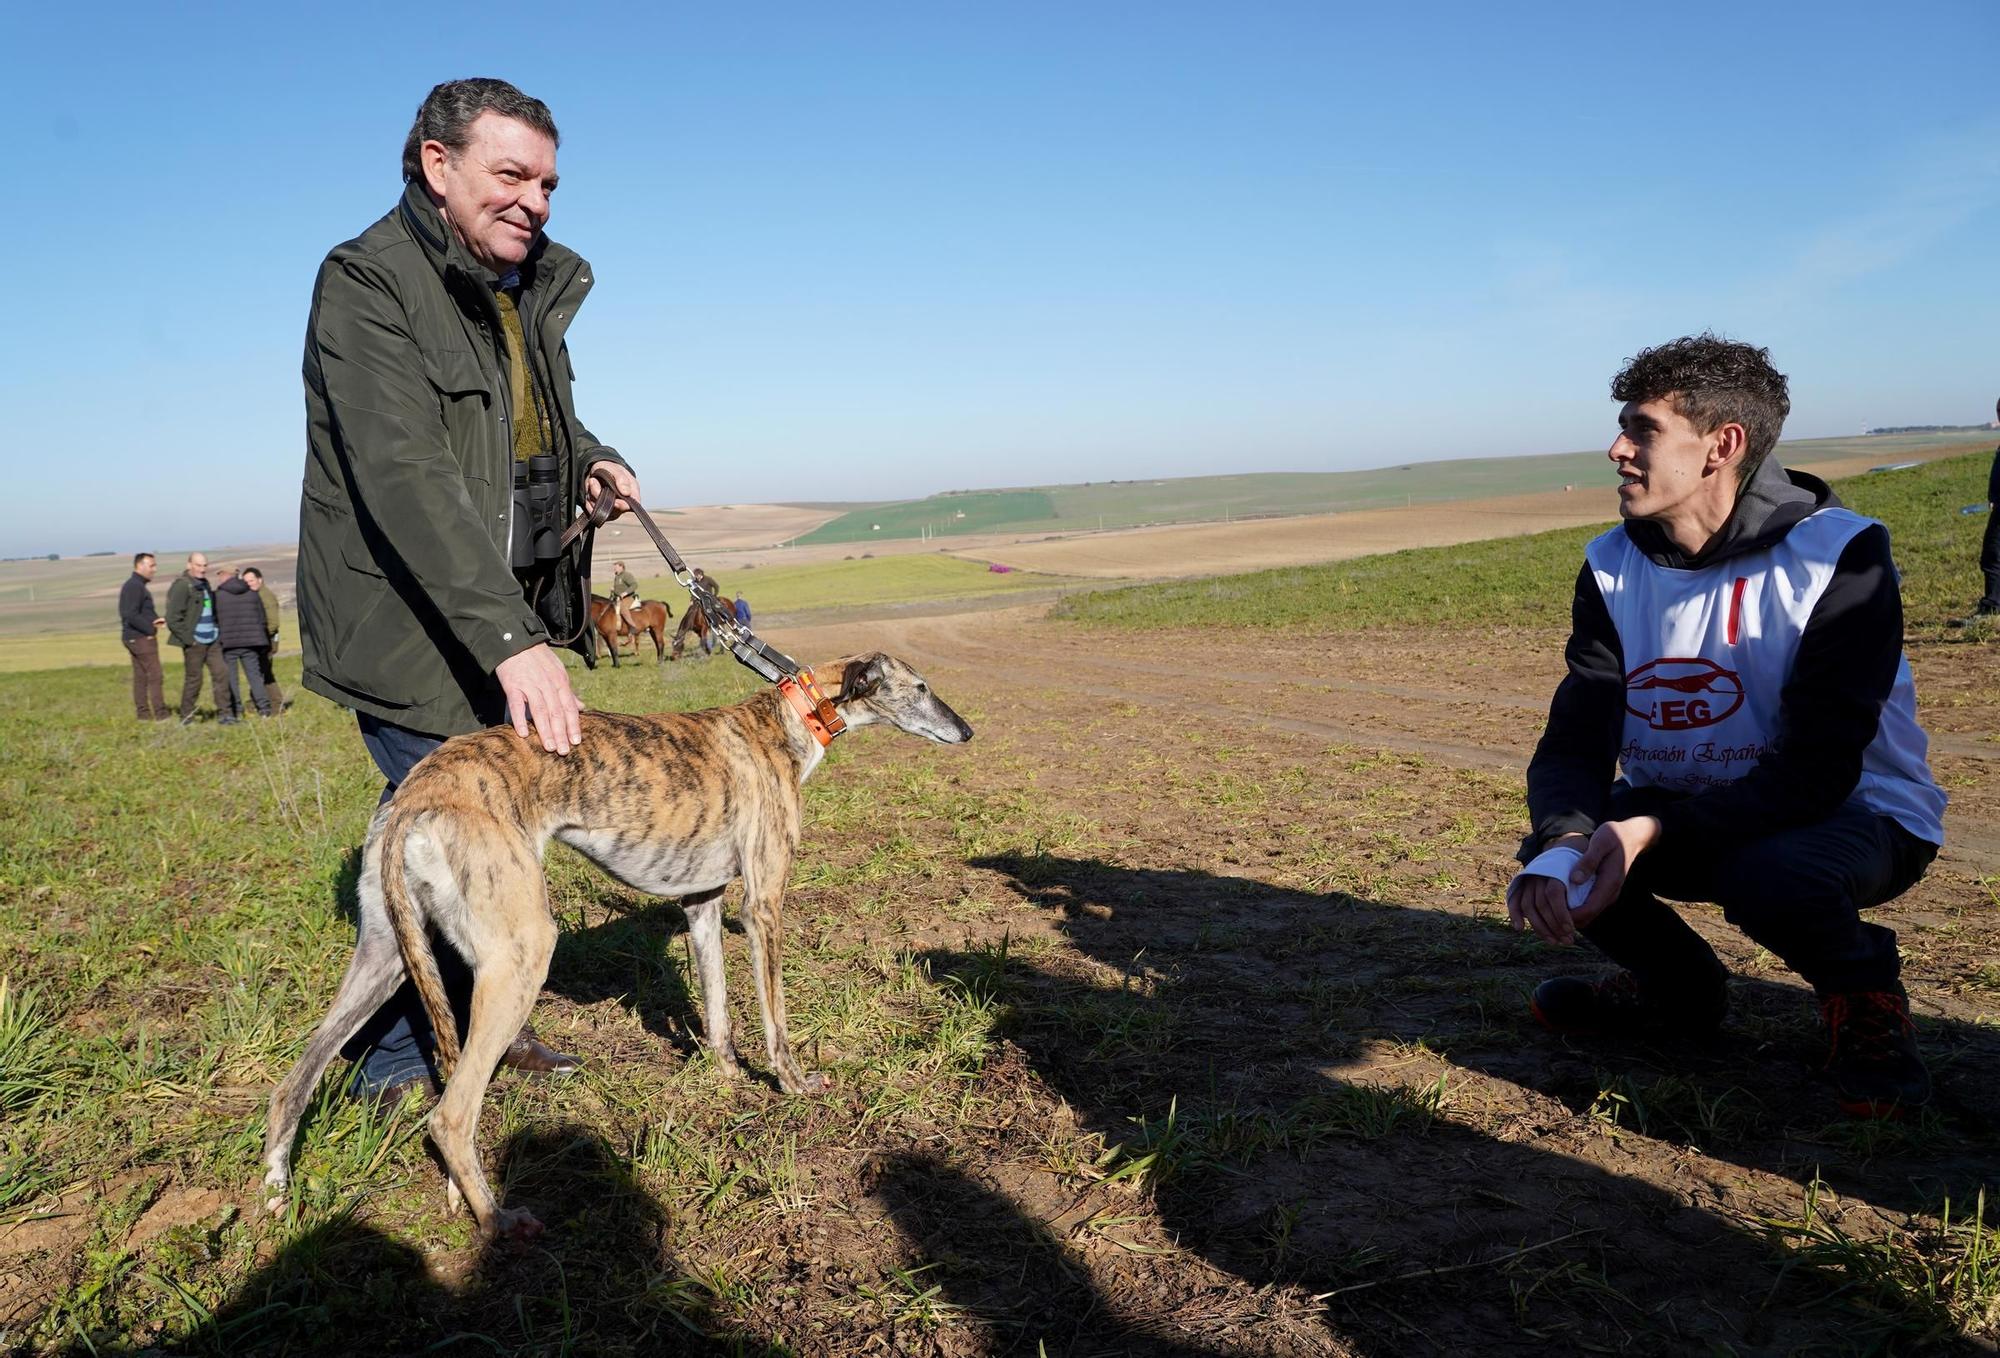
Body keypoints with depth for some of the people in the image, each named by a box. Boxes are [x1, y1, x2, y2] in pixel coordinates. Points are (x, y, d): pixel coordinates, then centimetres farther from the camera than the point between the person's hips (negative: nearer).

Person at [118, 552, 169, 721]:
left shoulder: (137, 585, 18)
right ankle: (160, 714, -10)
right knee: (154, 675, -10)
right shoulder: (135, 586, -14)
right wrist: (150, 629, -16)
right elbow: (131, 615, -22)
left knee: (140, 677, 10)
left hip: (134, 638, 10)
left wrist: (156, 619, 5)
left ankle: (143, 713, 13)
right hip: (142, 638, -10)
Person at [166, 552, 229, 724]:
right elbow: (173, 618, -15)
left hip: (211, 640, 7)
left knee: (221, 674, 2)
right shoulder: (181, 586, -11)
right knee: (193, 679, -1)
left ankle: (224, 713, 5)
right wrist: (188, 639, -15)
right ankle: (186, 718, 10)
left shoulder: (204, 584, 15)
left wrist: (216, 629, 14)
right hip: (195, 642, -7)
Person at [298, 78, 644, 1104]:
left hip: (507, 617, 8)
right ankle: (395, 1065, 14)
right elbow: (404, 473, -29)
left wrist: (589, 461, 2)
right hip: (408, 623, -7)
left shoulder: (531, 290, 9)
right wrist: (510, 638, -38)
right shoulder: (367, 281, -16)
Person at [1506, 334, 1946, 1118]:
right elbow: (1575, 743, -12)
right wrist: (1563, 842, -34)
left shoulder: (1840, 554, -20)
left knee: (1771, 877, -37)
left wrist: (1651, 831, -36)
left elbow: (1815, 771, -25)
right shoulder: (1613, 567, -6)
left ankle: (1861, 991, 1)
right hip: (1683, 814, 5)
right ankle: (1678, 987, 12)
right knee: (1555, 857, -19)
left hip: (1854, 812, -5)